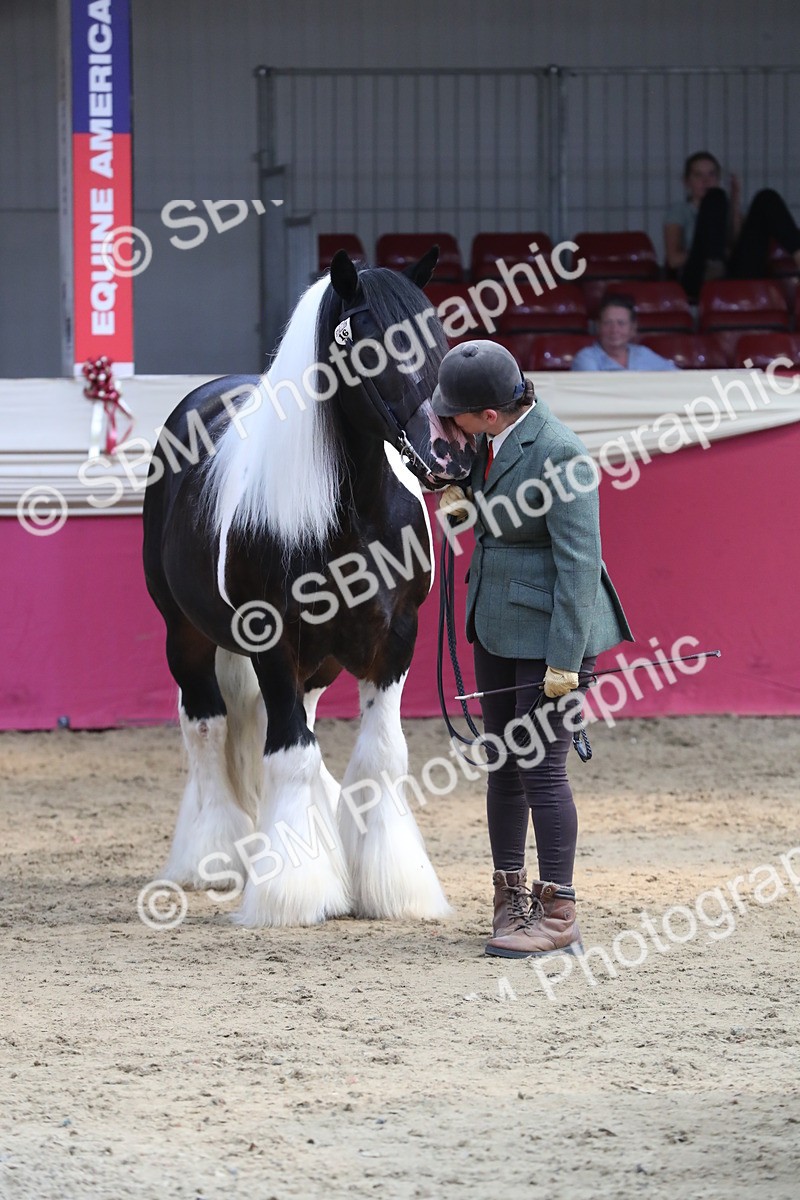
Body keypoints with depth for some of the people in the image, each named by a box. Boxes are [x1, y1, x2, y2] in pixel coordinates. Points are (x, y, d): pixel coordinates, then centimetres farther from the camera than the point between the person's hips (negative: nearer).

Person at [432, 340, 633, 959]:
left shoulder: (559, 456, -22)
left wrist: (564, 661, -23)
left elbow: (579, 563, -22)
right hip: (496, 623, 9)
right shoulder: (495, 439, 5)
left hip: (552, 629, -9)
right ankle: (512, 899, 23)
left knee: (541, 767, -8)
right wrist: (461, 500, 6)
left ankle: (558, 918, -2)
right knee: (503, 764, 13)